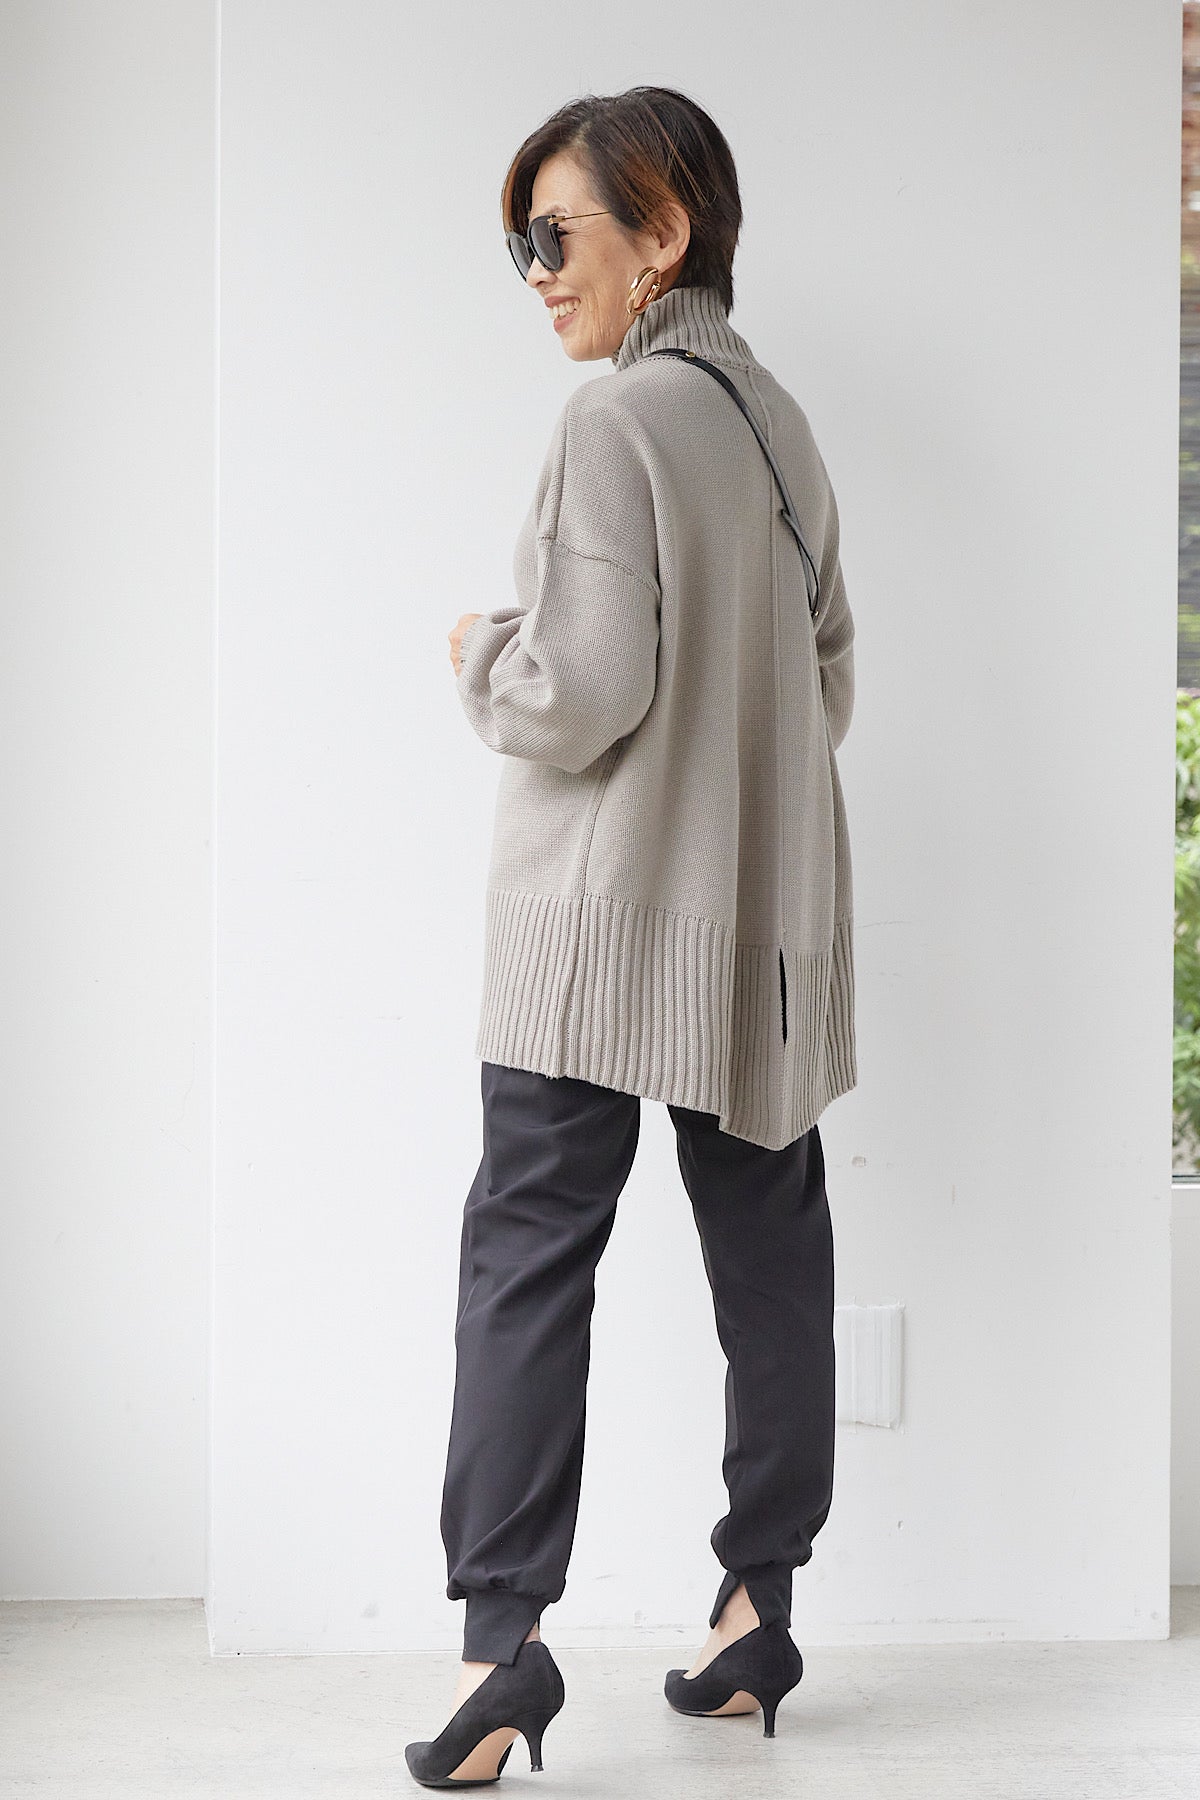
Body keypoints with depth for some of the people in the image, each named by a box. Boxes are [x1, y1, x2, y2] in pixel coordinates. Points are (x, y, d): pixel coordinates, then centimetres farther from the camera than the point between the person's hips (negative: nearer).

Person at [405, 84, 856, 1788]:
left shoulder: (614, 419, -13)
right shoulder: (779, 421, 9)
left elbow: (582, 695, -18)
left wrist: (482, 654, 0)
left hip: (602, 918, -7)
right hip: (765, 925, 7)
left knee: (528, 1261, -2)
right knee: (770, 1256, 10)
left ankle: (505, 1641, -4)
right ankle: (760, 1606, 18)